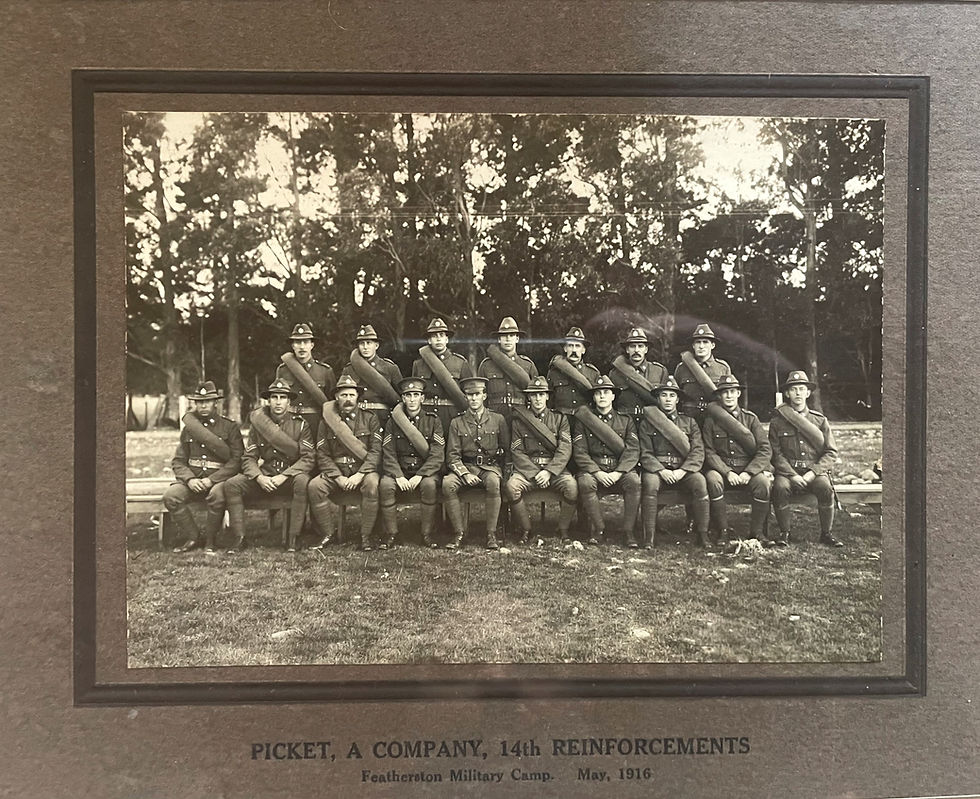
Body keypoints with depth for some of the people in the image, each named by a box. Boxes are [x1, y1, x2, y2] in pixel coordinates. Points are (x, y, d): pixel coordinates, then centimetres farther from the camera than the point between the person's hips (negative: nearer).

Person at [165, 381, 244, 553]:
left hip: (219, 478, -4)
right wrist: (190, 479, -11)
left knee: (217, 495, -36)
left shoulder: (230, 427, 2)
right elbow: (178, 461, 11)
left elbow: (236, 460, -5)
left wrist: (211, 480, -17)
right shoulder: (188, 429, 14)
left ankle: (210, 540, -12)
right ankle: (192, 537, -5)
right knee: (170, 496, -24)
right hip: (192, 478, 4)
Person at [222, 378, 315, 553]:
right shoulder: (258, 424, 5)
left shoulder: (300, 424, -2)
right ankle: (240, 537, -14)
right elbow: (248, 458, 3)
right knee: (231, 484, -19)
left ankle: (292, 538, -27)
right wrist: (259, 477, -18)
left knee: (302, 481, -36)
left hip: (291, 475, -3)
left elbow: (307, 458, -9)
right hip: (265, 476, 3)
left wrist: (284, 476, -21)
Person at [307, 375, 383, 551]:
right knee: (315, 486, -26)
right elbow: (322, 455, 3)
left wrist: (359, 475, -17)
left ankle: (366, 536, -21)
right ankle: (329, 533, -9)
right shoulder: (327, 421, 8)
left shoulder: (369, 419, 5)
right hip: (335, 472, 2)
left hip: (363, 470, -2)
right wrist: (338, 478, -12)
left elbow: (376, 451, -4)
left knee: (372, 484, -34)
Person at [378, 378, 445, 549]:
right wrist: (399, 477, -17)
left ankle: (427, 534, -20)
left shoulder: (433, 420, 1)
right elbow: (388, 454, 0)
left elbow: (437, 456, -6)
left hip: (426, 470, -1)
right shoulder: (393, 422, 5)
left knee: (430, 484, -33)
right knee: (385, 485, -28)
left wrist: (419, 476, -19)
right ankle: (390, 535, -16)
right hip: (399, 470, 1)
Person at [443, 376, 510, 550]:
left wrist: (503, 470, -1)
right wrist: (465, 474, -13)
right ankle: (459, 532, -18)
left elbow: (507, 449, 13)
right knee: (447, 483, -30)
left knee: (493, 482, -37)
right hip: (465, 467, 1)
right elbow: (452, 456, 3)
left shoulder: (498, 419, 8)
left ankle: (491, 534, -25)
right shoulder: (457, 423, 8)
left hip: (491, 466, -1)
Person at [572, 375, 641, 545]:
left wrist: (618, 473, -17)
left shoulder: (626, 420, 10)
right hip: (593, 468, -1)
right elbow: (579, 452, -1)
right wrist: (597, 472, -17)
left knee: (633, 481, -31)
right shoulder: (583, 420, 7)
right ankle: (598, 529, -15)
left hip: (620, 469, 1)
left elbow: (633, 450, 0)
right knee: (585, 482, -33)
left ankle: (630, 531, -17)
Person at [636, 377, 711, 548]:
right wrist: (661, 471, -17)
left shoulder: (689, 422, 14)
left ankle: (702, 534, -17)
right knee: (650, 482, -34)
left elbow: (698, 451, 2)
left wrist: (682, 471, -14)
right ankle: (648, 536, -27)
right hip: (657, 468, -1)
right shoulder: (647, 423, 9)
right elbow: (645, 454, 1)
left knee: (699, 481, -29)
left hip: (683, 469, 1)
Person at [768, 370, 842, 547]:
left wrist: (812, 473, -12)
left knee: (825, 487, -30)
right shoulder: (777, 422, 6)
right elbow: (776, 454, 1)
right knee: (779, 487, -32)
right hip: (787, 471, -1)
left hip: (815, 470, 1)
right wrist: (792, 475, -15)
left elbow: (831, 453, 4)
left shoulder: (820, 420, 9)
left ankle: (826, 533, -10)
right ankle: (784, 532, -12)